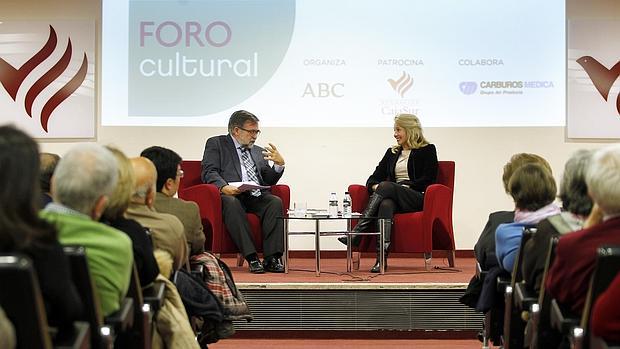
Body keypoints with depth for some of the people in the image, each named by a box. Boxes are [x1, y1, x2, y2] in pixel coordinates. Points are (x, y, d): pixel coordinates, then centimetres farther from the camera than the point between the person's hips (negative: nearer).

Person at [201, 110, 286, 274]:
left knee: (275, 202, -27)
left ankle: (271, 259, -31)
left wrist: (279, 164, 5)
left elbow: (269, 181, 25)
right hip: (232, 195, -4)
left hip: (256, 198, 4)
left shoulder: (259, 151, 29)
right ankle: (251, 258, -39)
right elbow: (209, 172, -1)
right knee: (231, 203, -38)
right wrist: (224, 187, -20)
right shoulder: (216, 144, 14)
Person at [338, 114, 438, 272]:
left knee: (386, 186, -33)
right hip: (393, 198, 4)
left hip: (417, 198, -4)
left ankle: (357, 232, -42)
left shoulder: (427, 150, 9)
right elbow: (374, 177, 17)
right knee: (386, 204, -36)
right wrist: (375, 186, -7)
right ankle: (382, 257, -50)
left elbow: (428, 180, -3)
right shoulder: (392, 152, 25)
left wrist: (404, 186, -13)